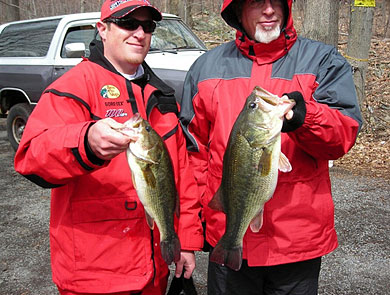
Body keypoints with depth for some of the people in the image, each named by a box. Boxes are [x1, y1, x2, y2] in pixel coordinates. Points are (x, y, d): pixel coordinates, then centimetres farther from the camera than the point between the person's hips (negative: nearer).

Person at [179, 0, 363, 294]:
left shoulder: (323, 60, 1)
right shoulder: (207, 66, 7)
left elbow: (346, 132, -10)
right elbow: (194, 145, 10)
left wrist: (304, 116, -29)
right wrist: (200, 206, 4)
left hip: (298, 235, -1)